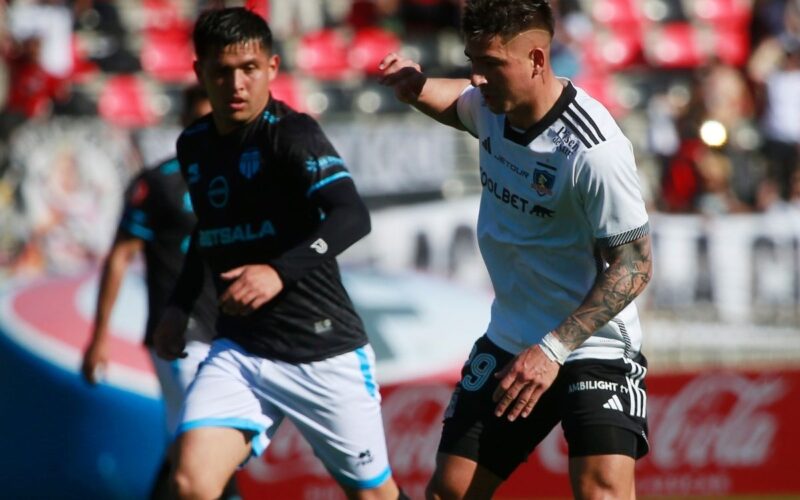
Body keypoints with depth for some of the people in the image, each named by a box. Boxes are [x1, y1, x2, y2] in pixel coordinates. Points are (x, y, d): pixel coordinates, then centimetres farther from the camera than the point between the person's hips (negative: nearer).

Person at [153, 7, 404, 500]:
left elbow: (353, 217, -30)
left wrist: (280, 272, -42)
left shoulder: (290, 133, -15)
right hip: (239, 349, 5)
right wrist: (180, 305, 16)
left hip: (324, 349, -4)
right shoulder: (193, 145, 6)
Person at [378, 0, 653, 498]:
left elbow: (634, 264, -21)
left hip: (594, 347, -7)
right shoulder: (492, 105, -3)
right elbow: (458, 104, 24)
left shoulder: (593, 149, -25)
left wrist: (553, 350, -26)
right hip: (509, 343, 7)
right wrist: (417, 87, -1)